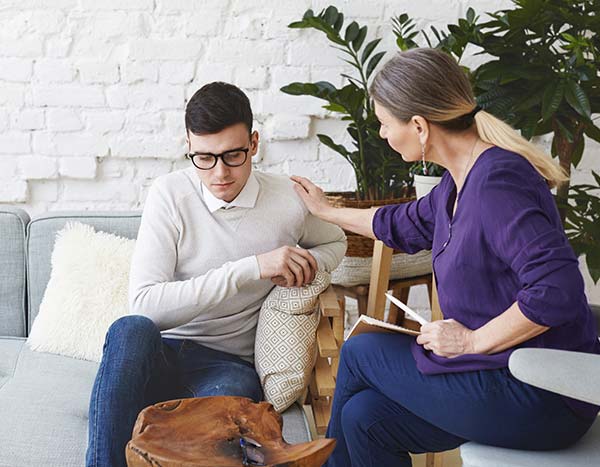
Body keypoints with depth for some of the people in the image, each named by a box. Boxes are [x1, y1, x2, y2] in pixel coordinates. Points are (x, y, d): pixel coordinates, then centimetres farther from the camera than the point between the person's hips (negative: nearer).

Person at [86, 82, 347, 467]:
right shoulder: (170, 194, -5)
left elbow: (335, 241, 25)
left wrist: (305, 266, -1)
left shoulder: (289, 199, 0)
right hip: (157, 356, 1)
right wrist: (252, 267, -20)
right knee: (131, 329, -36)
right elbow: (145, 304, -16)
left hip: (227, 364, 0)